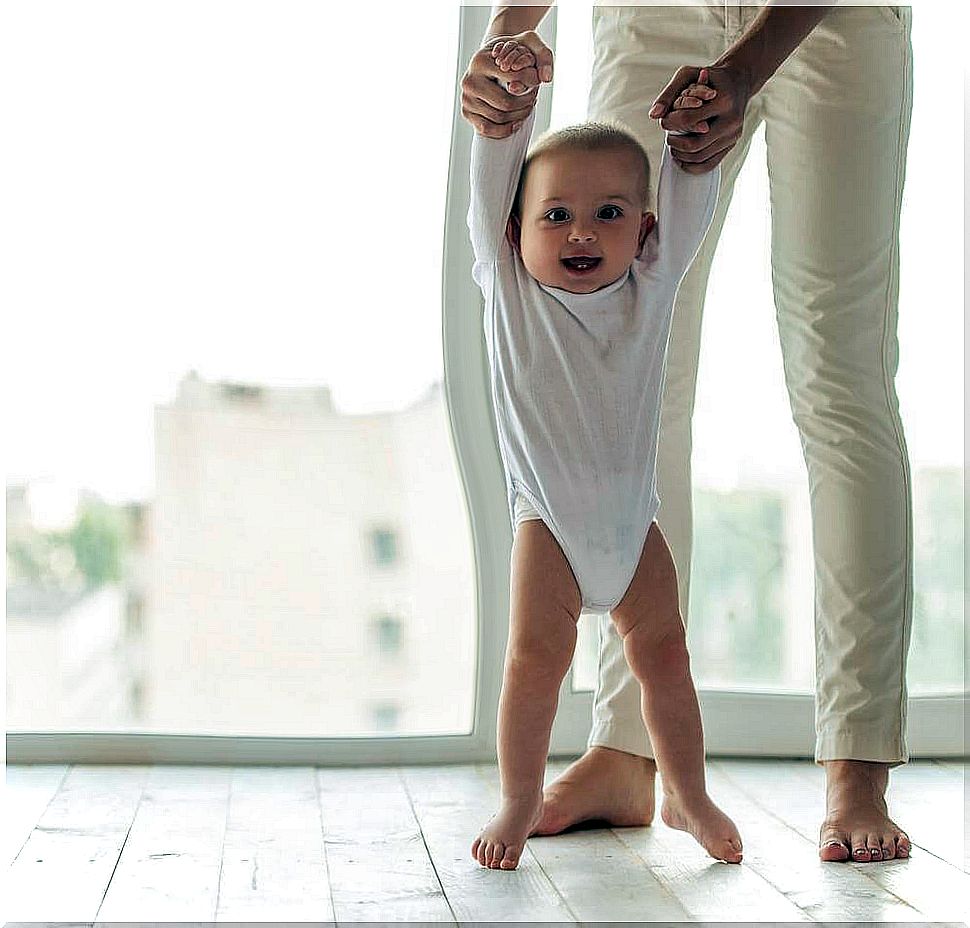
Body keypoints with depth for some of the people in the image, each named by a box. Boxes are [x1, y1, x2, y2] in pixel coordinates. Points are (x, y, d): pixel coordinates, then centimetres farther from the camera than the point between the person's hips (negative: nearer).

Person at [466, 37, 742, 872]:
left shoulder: (652, 287, -1)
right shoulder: (508, 286, -6)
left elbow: (691, 203, 0)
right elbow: (493, 179, -10)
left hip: (633, 513, 2)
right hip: (548, 518, -2)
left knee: (664, 652, 8)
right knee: (535, 656, -6)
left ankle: (688, 795, 24)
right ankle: (520, 801, 10)